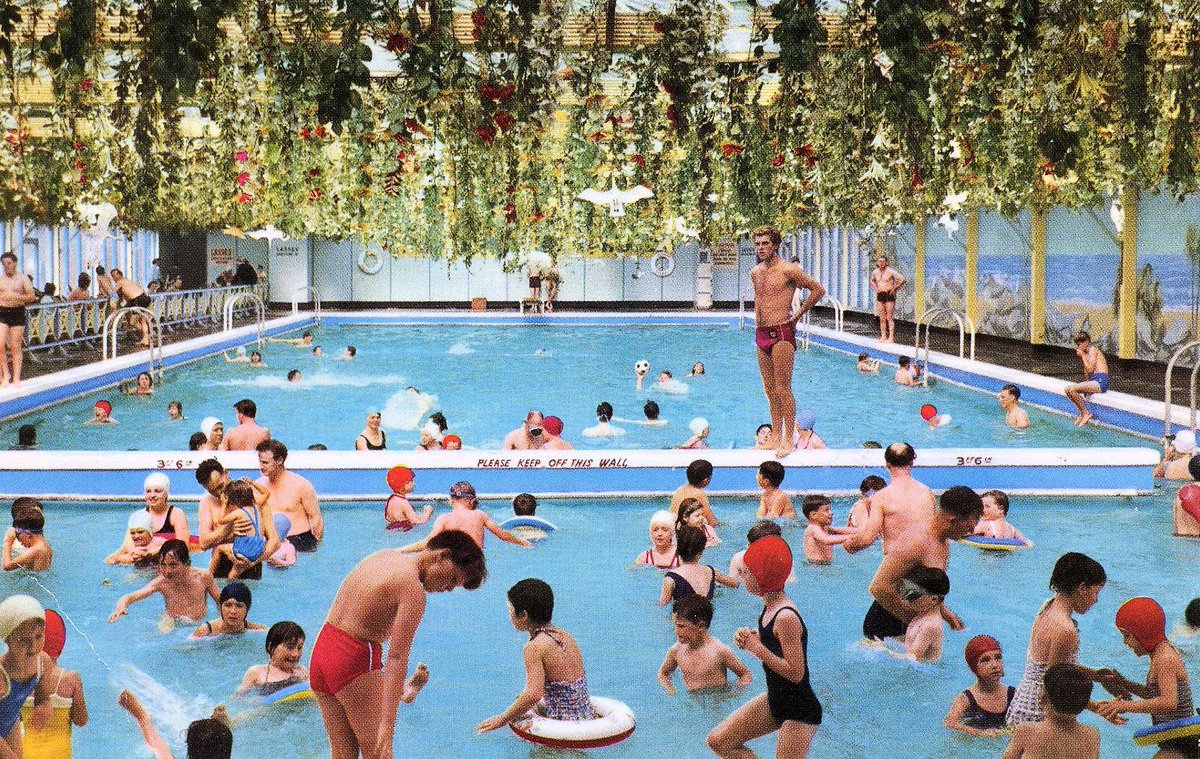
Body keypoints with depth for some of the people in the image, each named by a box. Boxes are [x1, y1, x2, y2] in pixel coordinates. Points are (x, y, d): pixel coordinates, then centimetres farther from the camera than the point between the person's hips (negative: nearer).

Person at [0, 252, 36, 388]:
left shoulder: (23, 279, 2)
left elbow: (32, 297, -4)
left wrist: (17, 297, -17)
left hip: (17, 313, -2)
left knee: (16, 347, 0)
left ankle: (16, 377, 6)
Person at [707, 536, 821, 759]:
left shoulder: (786, 617, -26)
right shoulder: (770, 607, 1)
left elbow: (796, 672, -26)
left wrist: (757, 648, -22)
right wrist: (750, 639, -4)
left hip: (800, 711, -9)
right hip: (775, 700, 10)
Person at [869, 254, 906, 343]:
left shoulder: (890, 271, -10)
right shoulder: (875, 272, 9)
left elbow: (903, 279, -14)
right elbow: (872, 280, 32)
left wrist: (895, 289, -11)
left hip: (889, 296, -6)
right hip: (880, 296, 6)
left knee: (889, 317, -7)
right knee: (882, 318, 7)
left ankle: (891, 338, -7)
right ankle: (883, 337, 12)